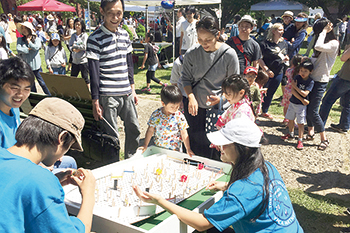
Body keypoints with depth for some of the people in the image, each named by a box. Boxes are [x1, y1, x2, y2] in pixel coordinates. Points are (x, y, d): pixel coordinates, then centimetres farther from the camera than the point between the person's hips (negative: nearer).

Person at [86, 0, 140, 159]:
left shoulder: (124, 34, 9)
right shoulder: (95, 38, -9)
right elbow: (94, 72, -10)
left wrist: (132, 89, 15)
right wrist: (95, 102, -11)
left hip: (126, 93, 6)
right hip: (108, 95, -6)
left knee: (134, 129, 14)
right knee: (111, 135, 2)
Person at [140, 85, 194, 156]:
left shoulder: (179, 116, -11)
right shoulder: (155, 115, -8)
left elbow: (184, 134, -7)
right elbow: (150, 130, 0)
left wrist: (188, 149, -8)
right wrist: (145, 146, 1)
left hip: (175, 150, -1)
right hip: (158, 149, 1)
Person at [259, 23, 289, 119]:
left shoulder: (284, 43, 7)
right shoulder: (265, 43, -12)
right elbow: (260, 59, -12)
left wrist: (285, 59, -6)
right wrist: (266, 70, -17)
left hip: (278, 72, 5)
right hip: (266, 72, -5)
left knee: (270, 93, 14)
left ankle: (265, 111, 30)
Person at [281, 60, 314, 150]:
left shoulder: (310, 82, -12)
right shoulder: (297, 78, -4)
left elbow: (305, 94, -20)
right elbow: (293, 91, -11)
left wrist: (295, 86, -16)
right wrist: (302, 100, -16)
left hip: (301, 105, -4)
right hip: (292, 102, 4)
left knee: (300, 123, -3)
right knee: (290, 119, 17)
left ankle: (300, 140, 6)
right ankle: (291, 134, 38)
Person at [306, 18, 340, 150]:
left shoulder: (333, 44, -14)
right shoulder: (322, 42, 13)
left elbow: (318, 47, -33)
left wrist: (324, 31, -20)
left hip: (320, 81, -8)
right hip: (311, 78, 8)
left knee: (312, 111, -7)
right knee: (307, 108, 11)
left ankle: (324, 139, 6)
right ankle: (310, 132, 28)